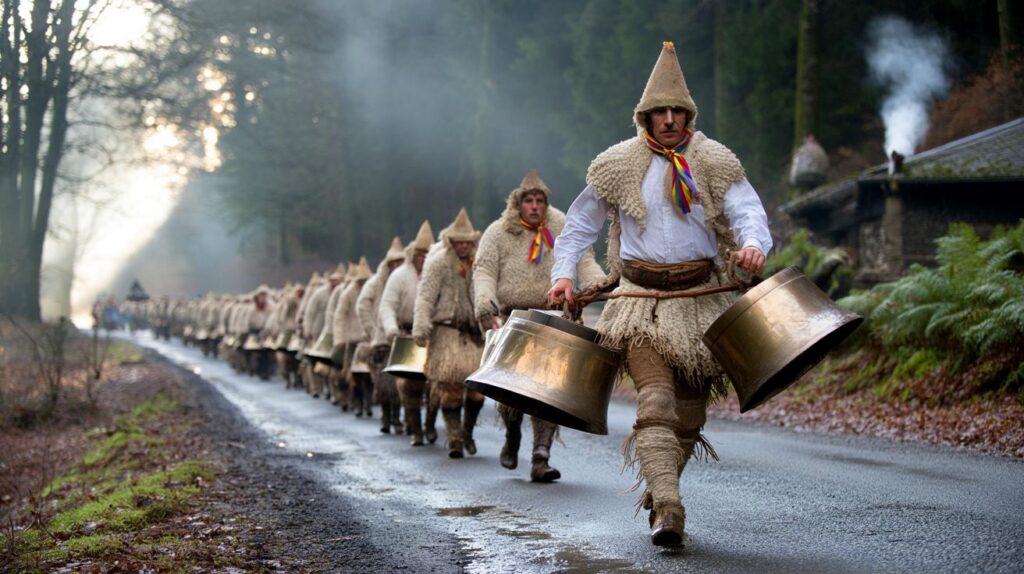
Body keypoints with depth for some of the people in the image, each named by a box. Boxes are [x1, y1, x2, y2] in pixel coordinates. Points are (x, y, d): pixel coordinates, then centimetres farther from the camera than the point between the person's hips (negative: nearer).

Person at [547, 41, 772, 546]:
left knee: (691, 409, 9)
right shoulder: (619, 165, 4)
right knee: (656, 402, -17)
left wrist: (753, 244, -31)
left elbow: (747, 210, -8)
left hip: (701, 299, 2)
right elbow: (580, 223, 13)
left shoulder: (714, 163, 4)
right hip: (642, 300, -2)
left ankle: (657, 488, 30)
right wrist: (563, 275, 0)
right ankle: (667, 509, -24)